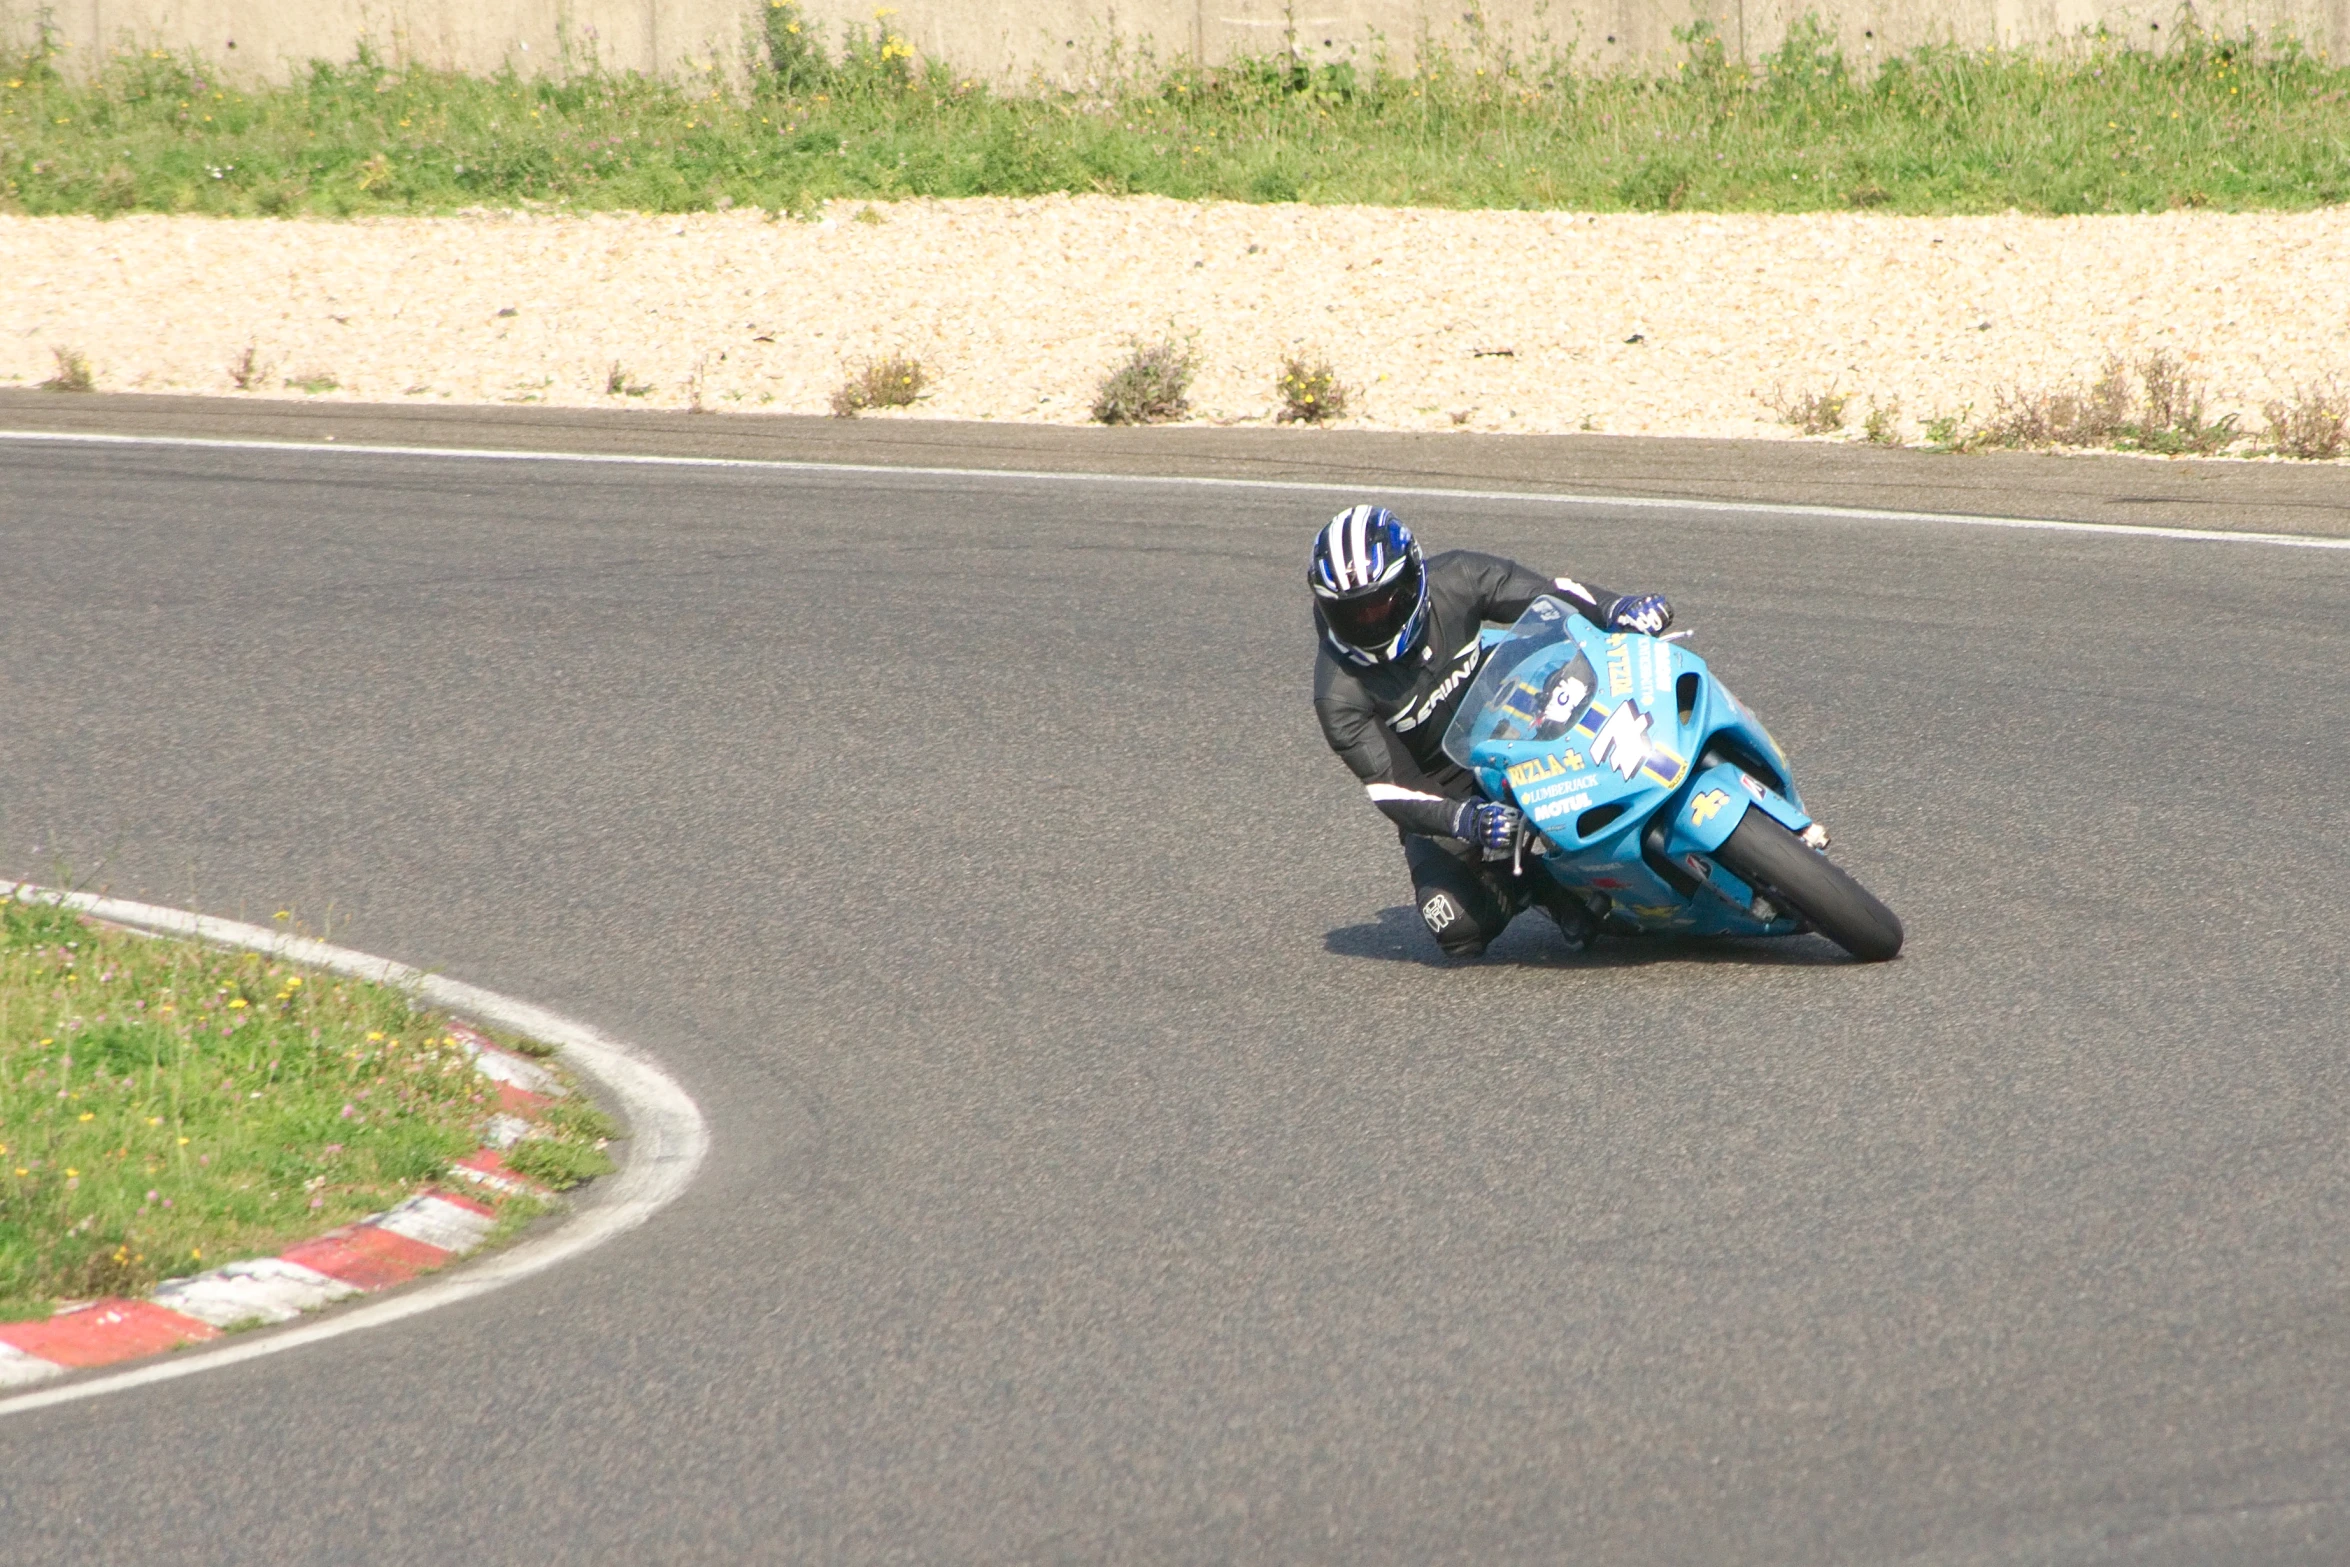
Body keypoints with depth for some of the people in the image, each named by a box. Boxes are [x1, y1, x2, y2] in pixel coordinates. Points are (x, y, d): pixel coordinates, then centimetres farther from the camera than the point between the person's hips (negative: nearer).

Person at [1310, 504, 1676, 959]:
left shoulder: (1456, 581, -16)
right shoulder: (1340, 695, -22)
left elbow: (1545, 595, -9)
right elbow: (1391, 790, -25)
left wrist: (1614, 608, -29)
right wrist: (1464, 820, -43)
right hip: (1441, 799, -2)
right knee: (1459, 929, -23)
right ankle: (1531, 883, 8)